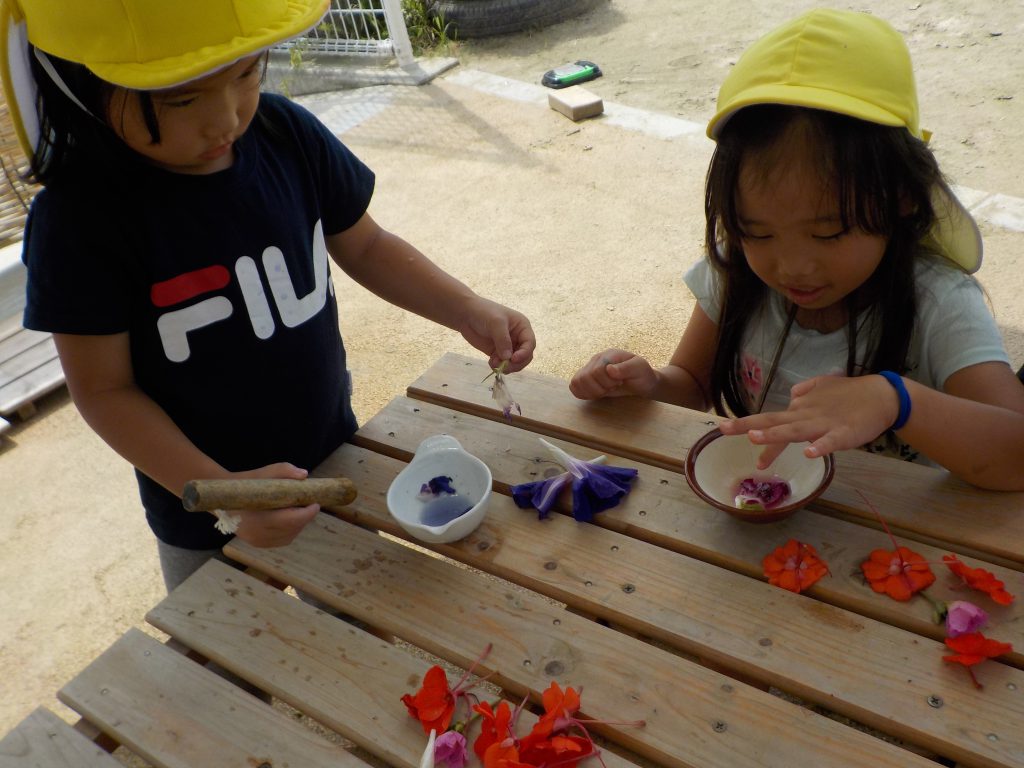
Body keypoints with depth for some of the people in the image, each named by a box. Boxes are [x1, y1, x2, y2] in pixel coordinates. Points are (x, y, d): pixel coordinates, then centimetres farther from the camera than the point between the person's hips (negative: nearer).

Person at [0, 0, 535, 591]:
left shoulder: (287, 134, -11)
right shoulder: (82, 216, -22)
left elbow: (364, 247, 1)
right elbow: (103, 389, -17)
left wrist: (466, 310, -13)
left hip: (336, 463, 4)